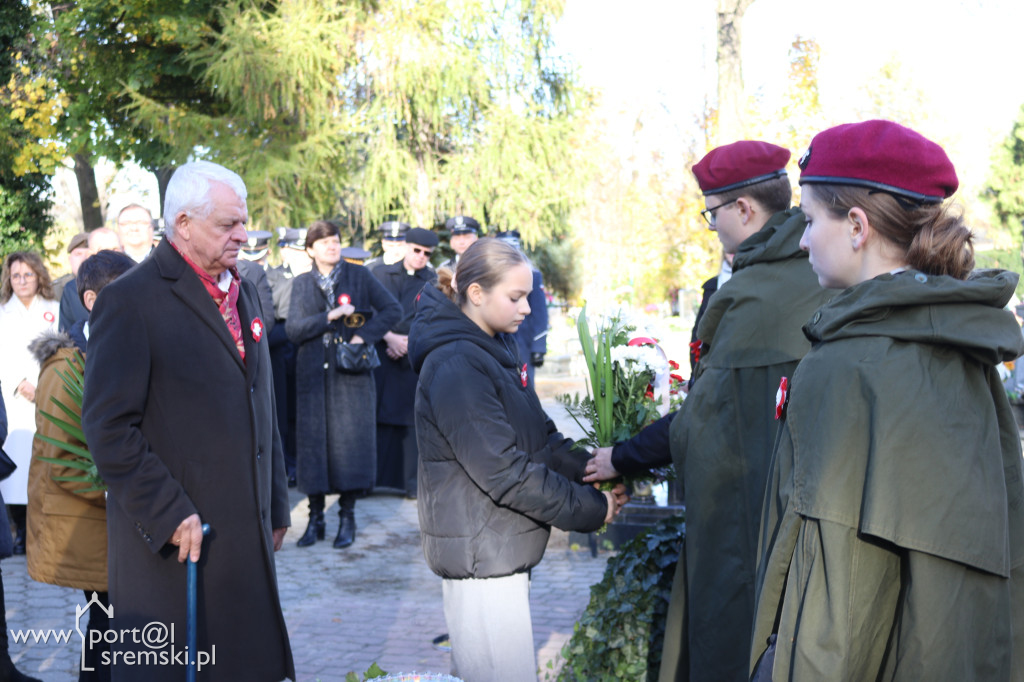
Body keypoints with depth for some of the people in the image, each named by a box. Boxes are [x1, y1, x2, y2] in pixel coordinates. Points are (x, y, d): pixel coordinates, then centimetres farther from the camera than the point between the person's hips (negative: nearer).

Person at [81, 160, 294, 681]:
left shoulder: (242, 292, 15)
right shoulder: (130, 301, -10)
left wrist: (275, 506, 19)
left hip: (246, 536, 7)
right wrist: (168, 514, -17)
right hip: (173, 539, -7)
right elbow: (108, 427, -14)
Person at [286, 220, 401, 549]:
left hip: (351, 373, -1)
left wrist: (364, 334, -10)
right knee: (313, 441, 2)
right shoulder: (301, 284, 8)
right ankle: (316, 517, 11)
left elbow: (392, 309, 1)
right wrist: (329, 316, -15)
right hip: (313, 373, 2)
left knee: (350, 440, -3)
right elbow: (293, 329, -3)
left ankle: (347, 516, 9)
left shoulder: (359, 275, 4)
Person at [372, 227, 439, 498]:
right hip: (380, 356, 1)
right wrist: (390, 338, -10)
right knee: (375, 418, 1)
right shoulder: (381, 274, 10)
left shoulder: (434, 281, 8)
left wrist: (409, 343, -10)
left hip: (416, 360, 0)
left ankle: (413, 481, 7)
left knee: (412, 421, 0)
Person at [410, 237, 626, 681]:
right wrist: (591, 509, -15)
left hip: (501, 549, 10)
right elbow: (504, 472, -22)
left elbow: (540, 436, 12)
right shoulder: (456, 367, -20)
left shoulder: (494, 350, 12)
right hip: (479, 555, -10)